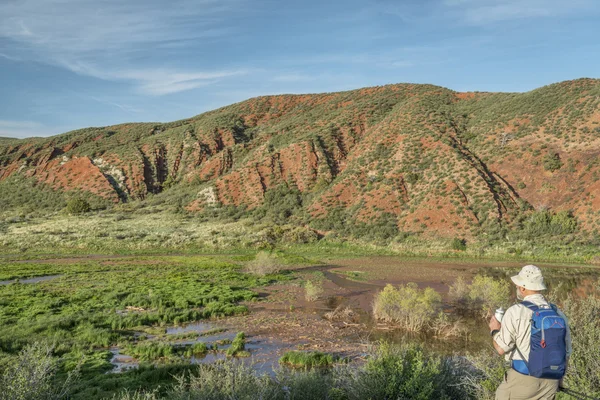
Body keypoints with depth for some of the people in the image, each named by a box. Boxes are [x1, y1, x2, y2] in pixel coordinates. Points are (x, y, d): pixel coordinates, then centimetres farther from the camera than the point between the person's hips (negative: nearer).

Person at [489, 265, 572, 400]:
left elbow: (501, 348, -12)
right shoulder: (559, 315, 2)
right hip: (550, 383, 5)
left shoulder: (516, 312, -15)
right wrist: (559, 377, 26)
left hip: (522, 380, -5)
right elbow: (566, 352, 10)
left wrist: (495, 331, 8)